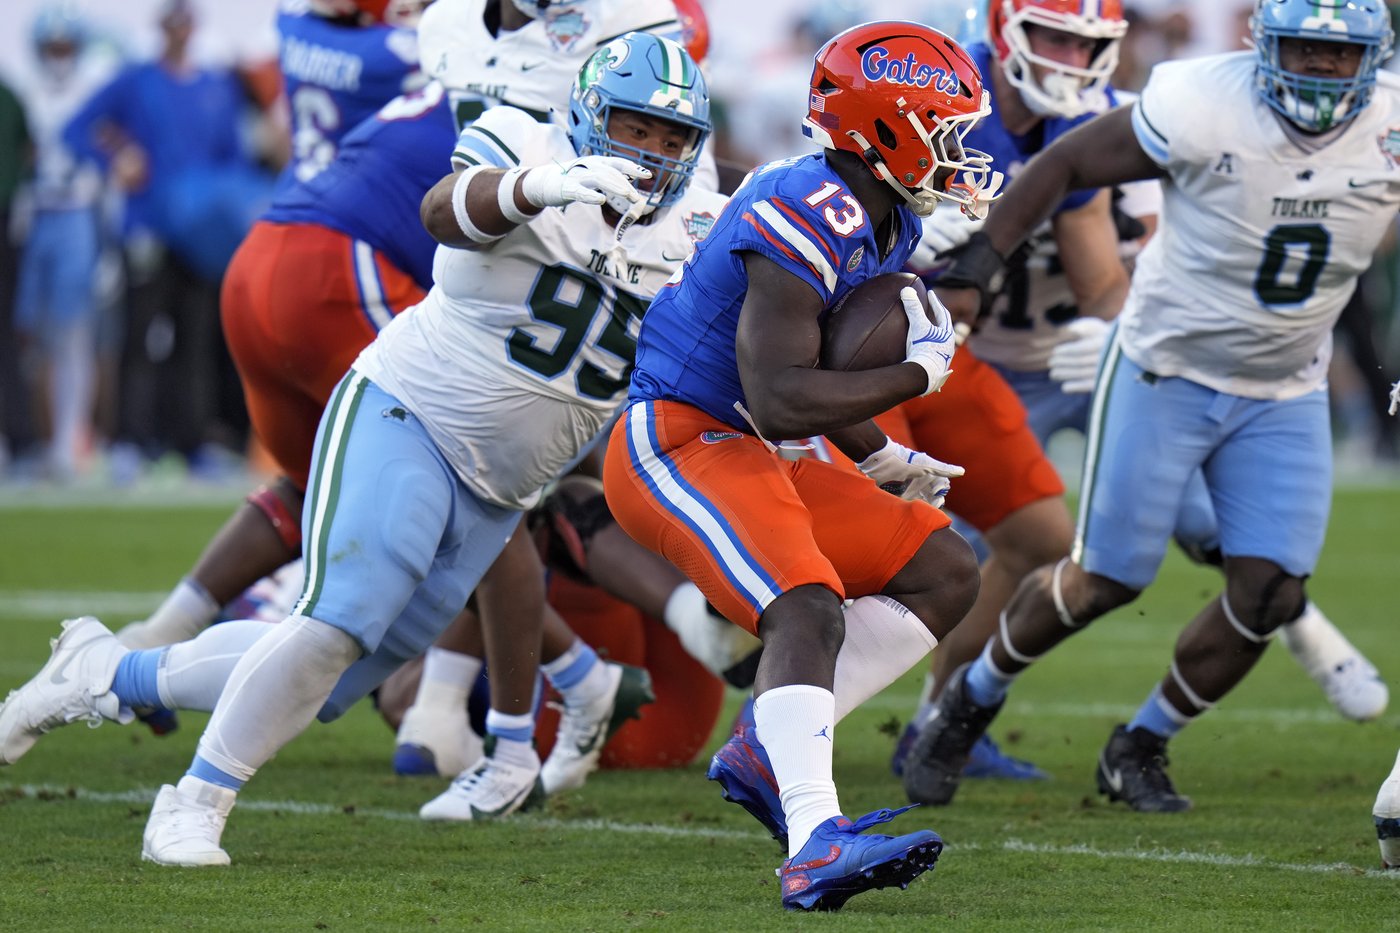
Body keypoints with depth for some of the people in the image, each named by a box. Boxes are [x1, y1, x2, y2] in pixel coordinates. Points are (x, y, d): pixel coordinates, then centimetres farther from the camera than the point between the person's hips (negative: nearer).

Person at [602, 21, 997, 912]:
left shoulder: (881, 221, 10)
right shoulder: (809, 216, -22)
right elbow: (779, 397, -27)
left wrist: (881, 458, 17)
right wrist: (916, 376, -17)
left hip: (743, 458, 10)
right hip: (675, 444, -10)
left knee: (945, 572, 8)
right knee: (809, 611, -29)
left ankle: (767, 752, 2)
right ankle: (814, 847, -40)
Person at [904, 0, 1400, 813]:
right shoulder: (1203, 107, -24)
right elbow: (1066, 164, -12)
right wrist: (974, 267, -13)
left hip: (1286, 397, 3)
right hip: (1167, 372, -3)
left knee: (1269, 595, -5)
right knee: (1107, 579, 2)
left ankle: (1142, 746, 19)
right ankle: (977, 694, 30)